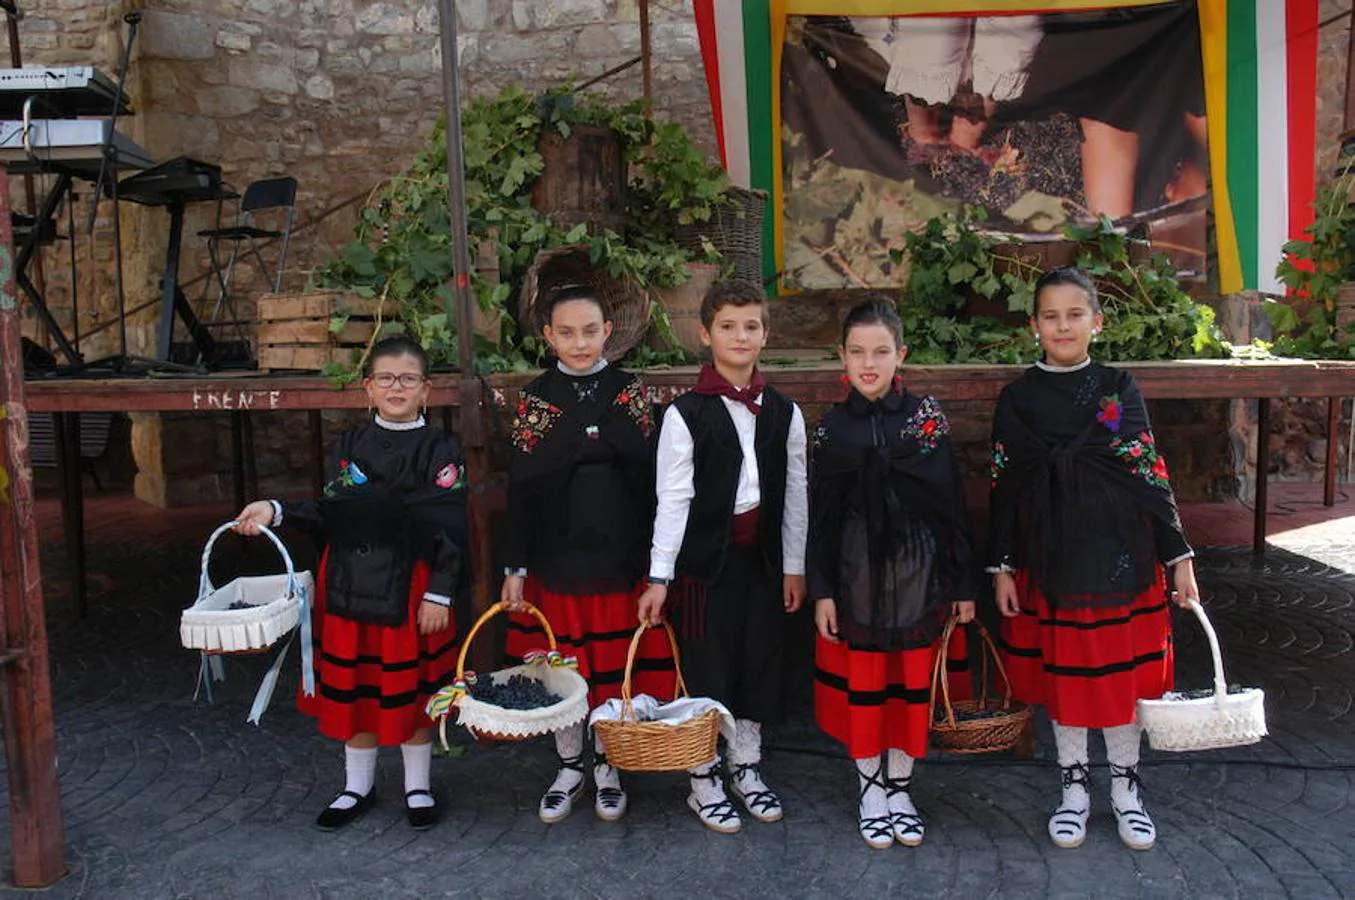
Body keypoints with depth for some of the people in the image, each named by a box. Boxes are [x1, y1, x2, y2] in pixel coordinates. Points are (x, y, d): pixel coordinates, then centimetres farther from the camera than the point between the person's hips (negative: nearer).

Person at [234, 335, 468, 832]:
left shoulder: (440, 450, -7)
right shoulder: (350, 445, 7)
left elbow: (447, 529, -10)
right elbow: (331, 513, 5)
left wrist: (439, 593, -13)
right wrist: (277, 510, -9)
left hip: (411, 585, -4)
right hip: (349, 583, 4)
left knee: (413, 688, 8)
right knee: (354, 687, 12)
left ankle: (418, 786, 27)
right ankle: (357, 786, 31)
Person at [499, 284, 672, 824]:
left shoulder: (629, 391, 1)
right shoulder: (536, 398, 0)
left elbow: (650, 473, -1)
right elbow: (521, 487, -1)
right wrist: (515, 567, -2)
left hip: (620, 556, 0)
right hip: (556, 557, 0)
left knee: (618, 665, 8)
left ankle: (607, 766, 28)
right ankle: (569, 767, 28)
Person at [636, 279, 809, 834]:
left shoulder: (785, 414, 4)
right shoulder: (685, 414, -7)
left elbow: (795, 494, 7)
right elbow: (672, 498, -9)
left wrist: (794, 566, 6)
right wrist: (659, 576, -10)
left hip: (763, 556, 4)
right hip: (706, 556, -4)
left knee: (759, 663, 12)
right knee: (707, 669, 4)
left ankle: (746, 771, 31)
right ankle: (704, 782, 21)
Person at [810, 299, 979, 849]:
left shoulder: (927, 417, -1)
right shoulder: (833, 428, 0)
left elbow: (953, 504, 1)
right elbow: (821, 515, 2)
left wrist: (965, 582, 0)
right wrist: (821, 590, -2)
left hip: (919, 570, 0)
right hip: (856, 573, 0)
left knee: (913, 680, 9)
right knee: (862, 681, 7)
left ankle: (899, 787, 26)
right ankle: (870, 787, 25)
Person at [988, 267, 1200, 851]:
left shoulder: (1118, 388, 0)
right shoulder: (1018, 398, 1)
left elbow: (1151, 473, 0)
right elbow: (1005, 486, 2)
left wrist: (1179, 555, -1)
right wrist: (1002, 566, 1)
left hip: (1121, 555, 0)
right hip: (1049, 558, 0)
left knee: (1123, 671, 9)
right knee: (1061, 672, 9)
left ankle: (1125, 787, 28)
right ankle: (1074, 787, 27)